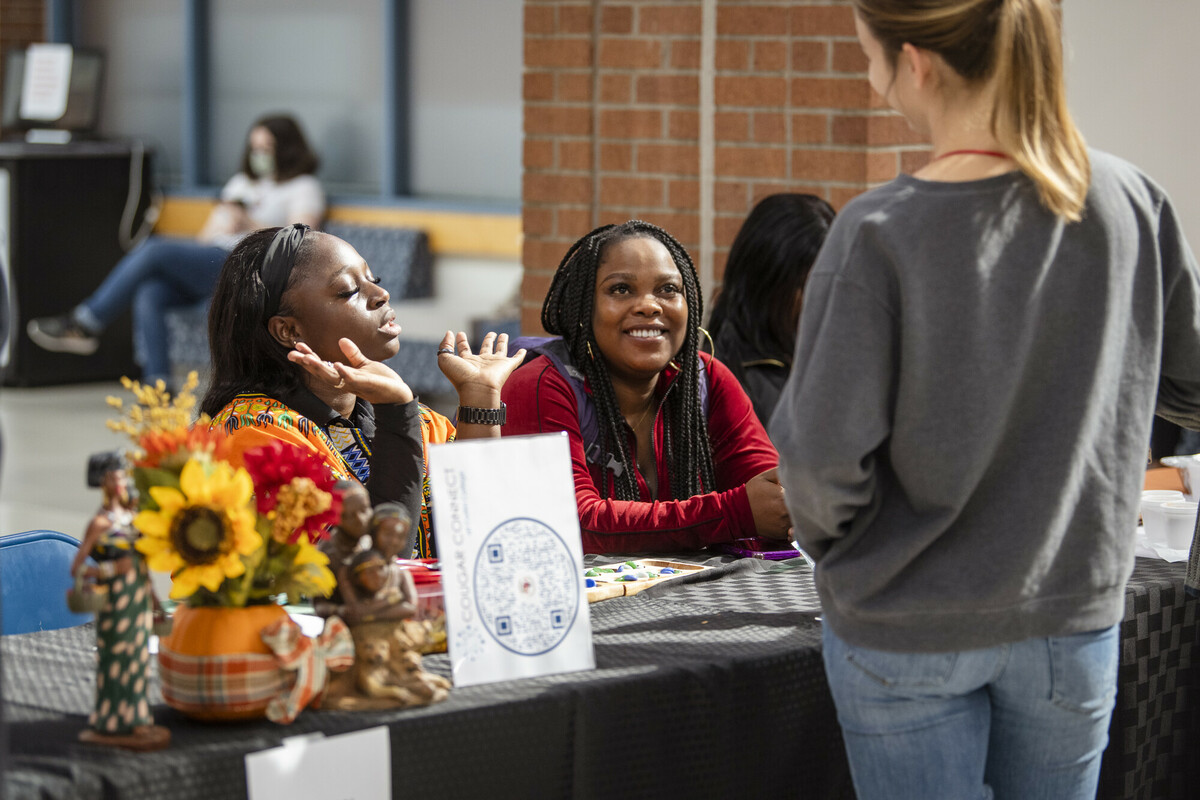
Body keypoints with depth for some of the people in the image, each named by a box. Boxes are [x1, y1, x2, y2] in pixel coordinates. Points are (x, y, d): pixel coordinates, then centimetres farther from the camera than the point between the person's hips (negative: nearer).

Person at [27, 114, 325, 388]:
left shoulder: (304, 187, 9)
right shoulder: (243, 181, 32)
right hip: (209, 257, 7)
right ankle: (157, 383, -31)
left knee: (154, 250, -26)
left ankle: (86, 324, -24)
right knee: (149, 293, -25)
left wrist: (250, 224, -16)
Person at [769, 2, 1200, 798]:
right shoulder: (1132, 203, -8)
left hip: (908, 630, -3)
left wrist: (831, 538, 2)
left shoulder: (880, 233, -19)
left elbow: (822, 452, -18)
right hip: (1074, 609, 4)